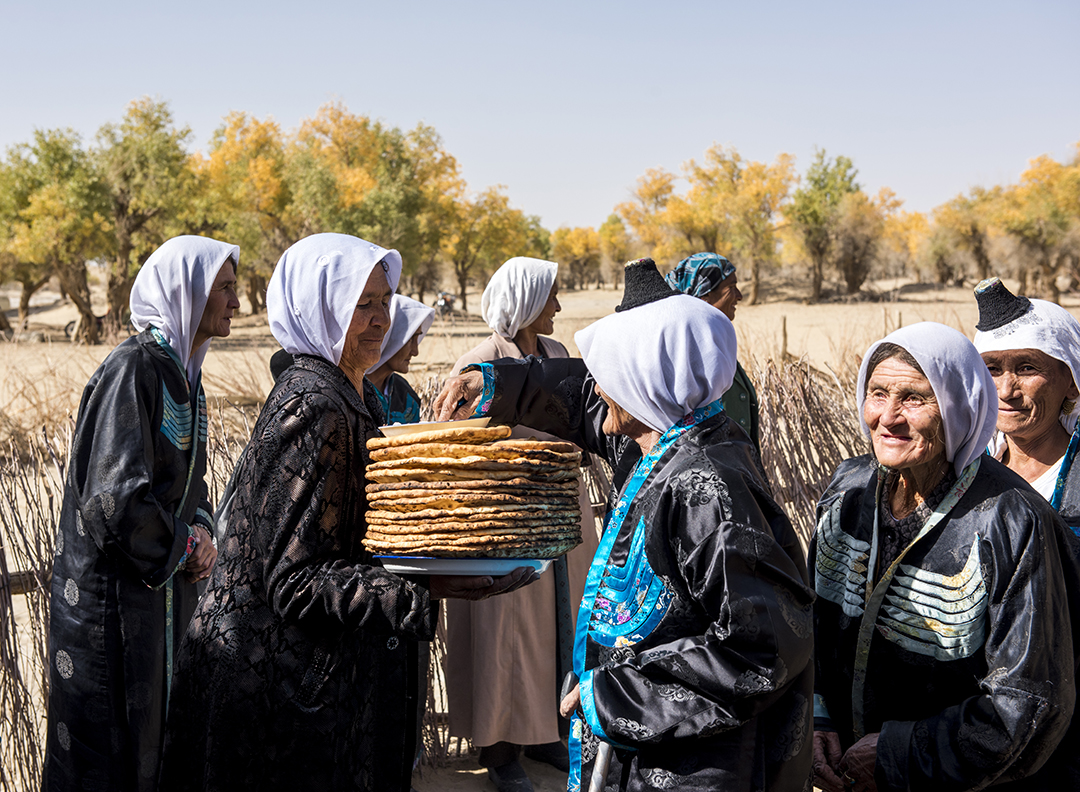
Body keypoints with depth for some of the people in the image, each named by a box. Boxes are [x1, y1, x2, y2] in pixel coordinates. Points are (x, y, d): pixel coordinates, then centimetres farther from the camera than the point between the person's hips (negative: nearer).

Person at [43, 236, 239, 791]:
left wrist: (200, 530, 0)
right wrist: (185, 546, -11)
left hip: (165, 588, 9)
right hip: (114, 596, -9)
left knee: (158, 730, 16)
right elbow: (116, 496, -25)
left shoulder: (180, 372, 10)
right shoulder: (133, 369, -18)